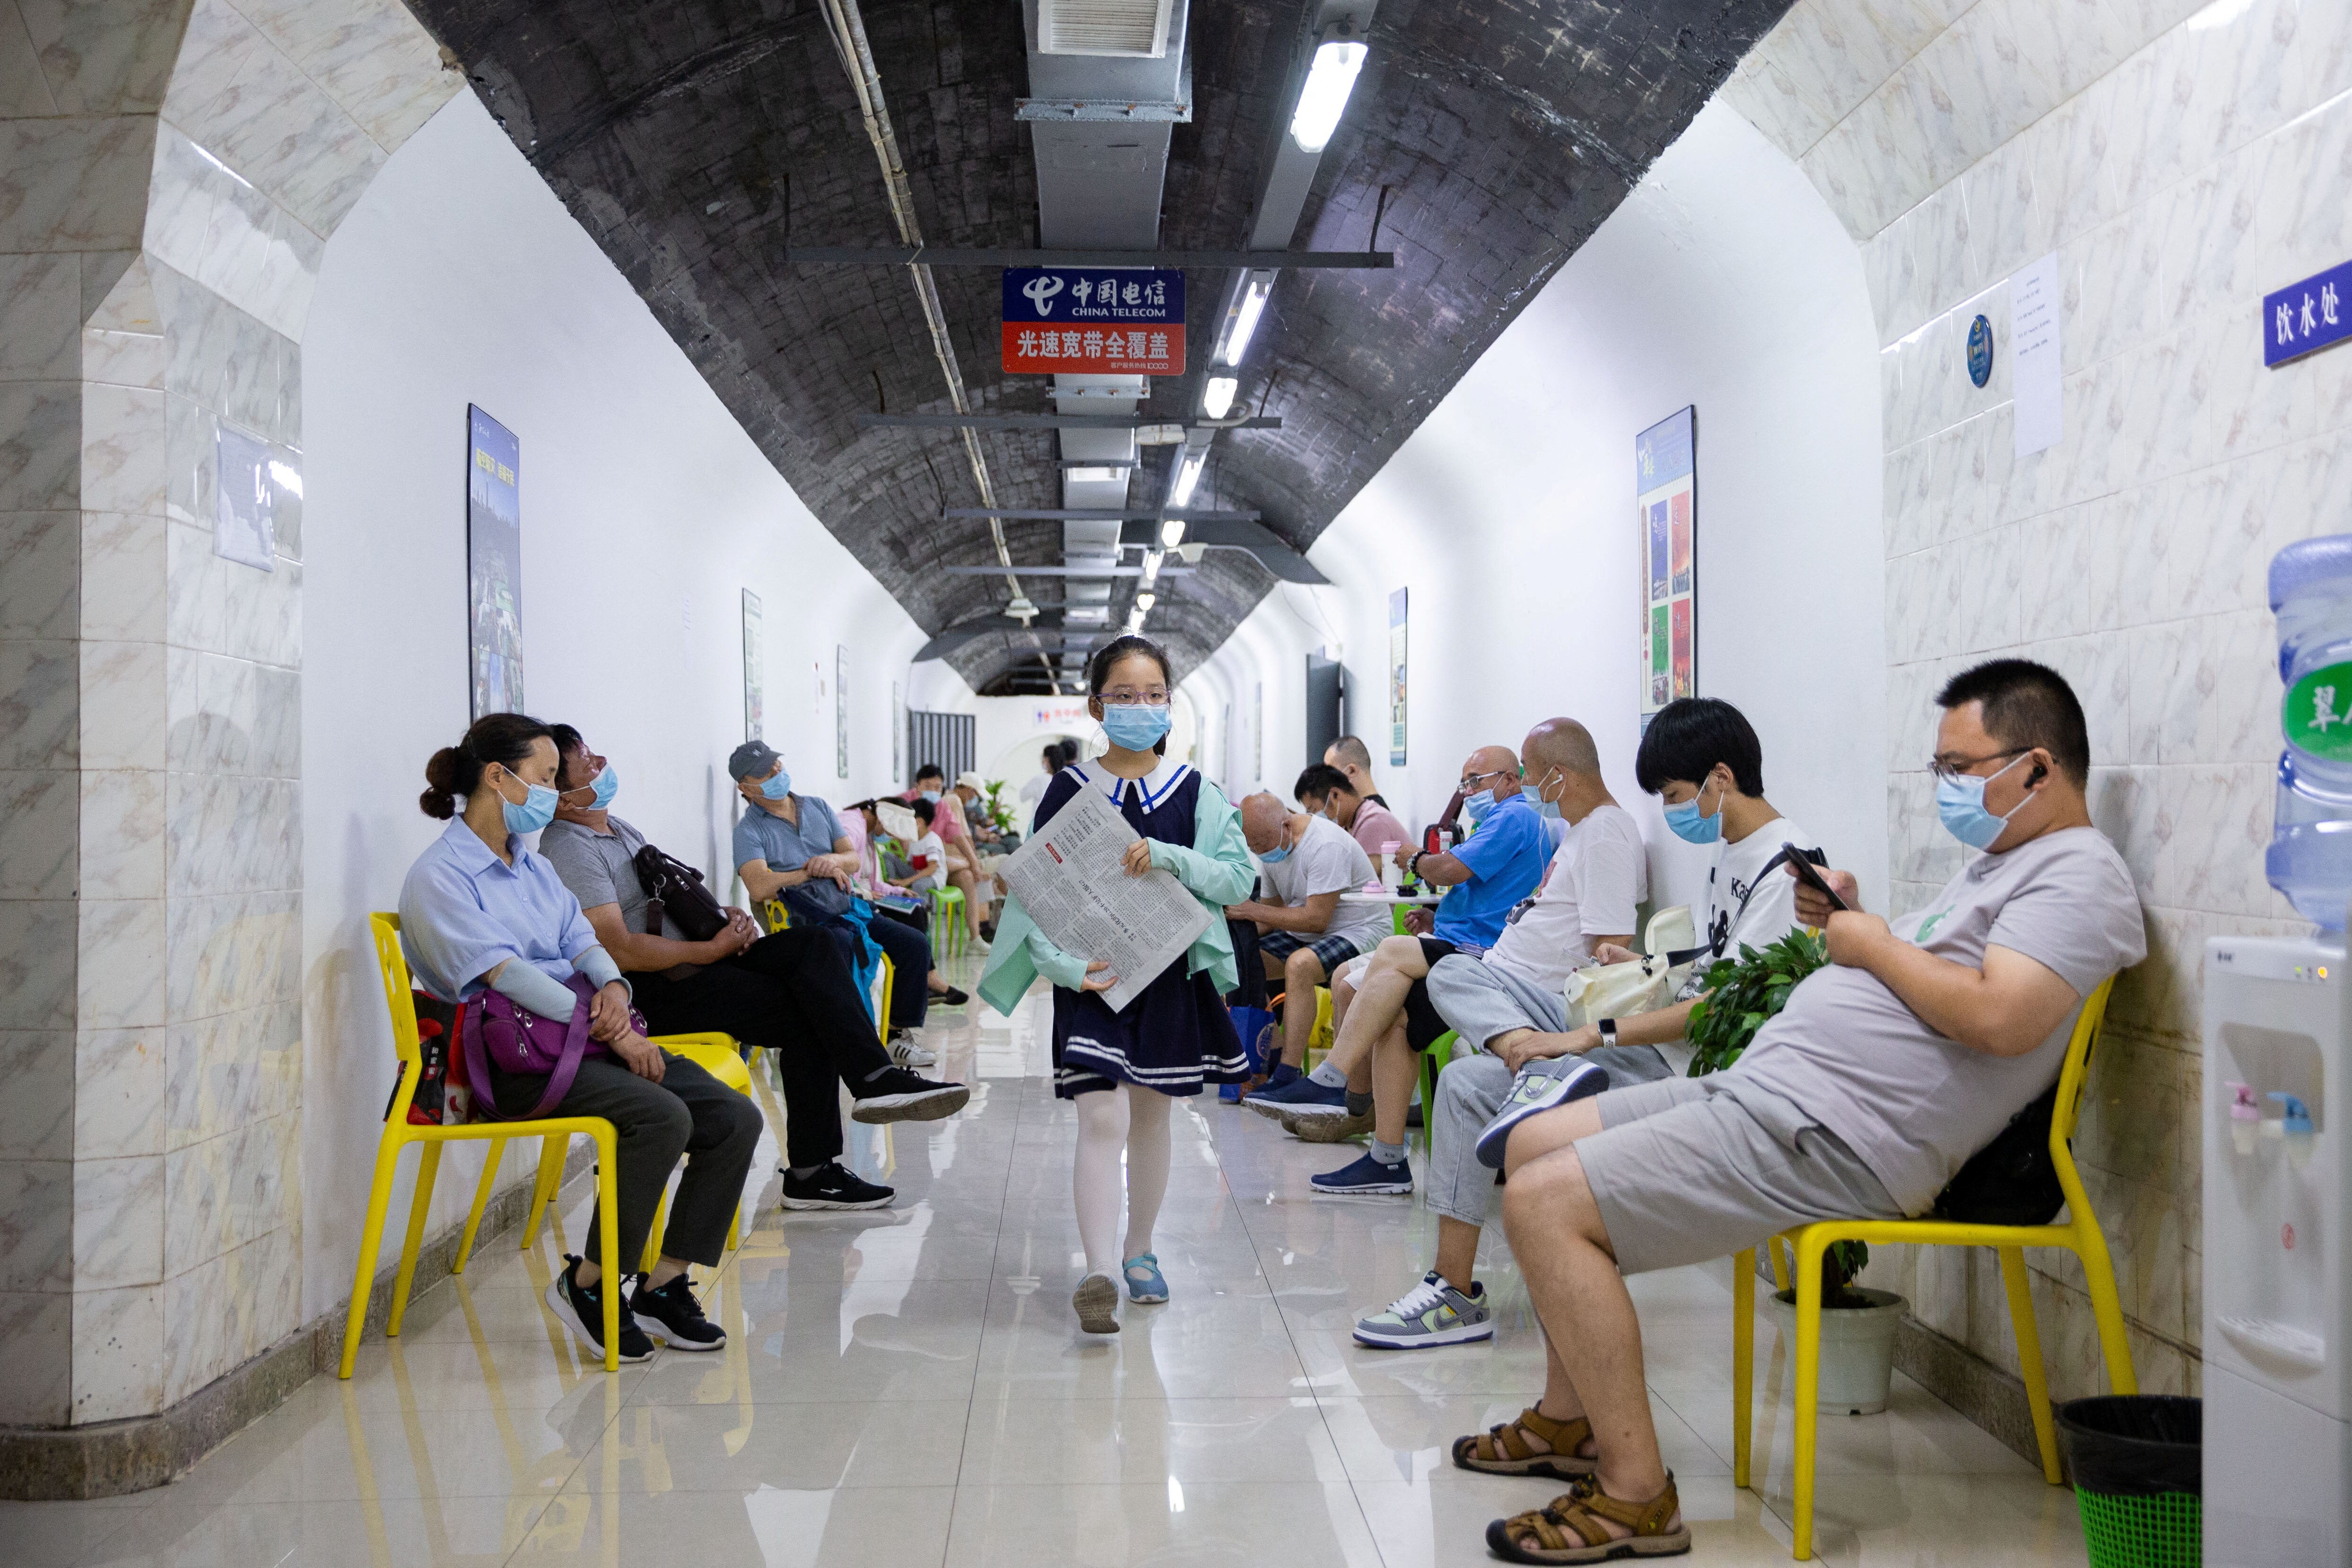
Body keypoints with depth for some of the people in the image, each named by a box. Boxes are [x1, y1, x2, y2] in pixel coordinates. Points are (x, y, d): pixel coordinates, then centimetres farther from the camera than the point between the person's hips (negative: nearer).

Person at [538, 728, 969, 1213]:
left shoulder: (617, 828, 19)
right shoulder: (570, 850, -13)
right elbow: (620, 950, -23)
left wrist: (723, 917, 4)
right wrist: (711, 950, -16)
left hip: (683, 963, 9)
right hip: (647, 992, -9)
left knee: (812, 943, -11)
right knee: (807, 1014, -19)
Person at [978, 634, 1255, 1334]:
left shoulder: (1193, 791, 2)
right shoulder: (1069, 789, -1)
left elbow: (1239, 879, -3)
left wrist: (1169, 857, -19)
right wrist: (1060, 963, -18)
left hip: (1169, 975, 2)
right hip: (1092, 977, -2)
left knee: (1151, 1114, 14)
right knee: (1102, 1118, -13)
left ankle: (1140, 1250, 31)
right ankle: (1098, 1274, -16)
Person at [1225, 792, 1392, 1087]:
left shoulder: (1326, 845, -25)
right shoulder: (1271, 845, 2)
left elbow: (1317, 919, -27)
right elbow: (1274, 909, 10)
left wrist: (1252, 910, -26)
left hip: (1358, 930, -9)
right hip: (1304, 933, 9)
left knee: (1299, 965, -36)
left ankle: (1286, 1076, -34)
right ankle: (1269, 1058, -4)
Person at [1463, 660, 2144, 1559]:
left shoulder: (2078, 874, -10)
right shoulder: (1998, 861, 23)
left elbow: (1999, 1018, -26)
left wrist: (1874, 944, -12)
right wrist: (1846, 922, 8)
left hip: (1829, 1137, -12)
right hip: (1762, 1085, 12)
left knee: (1544, 1204, -20)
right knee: (1534, 1146, 16)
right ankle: (1570, 1421, 24)